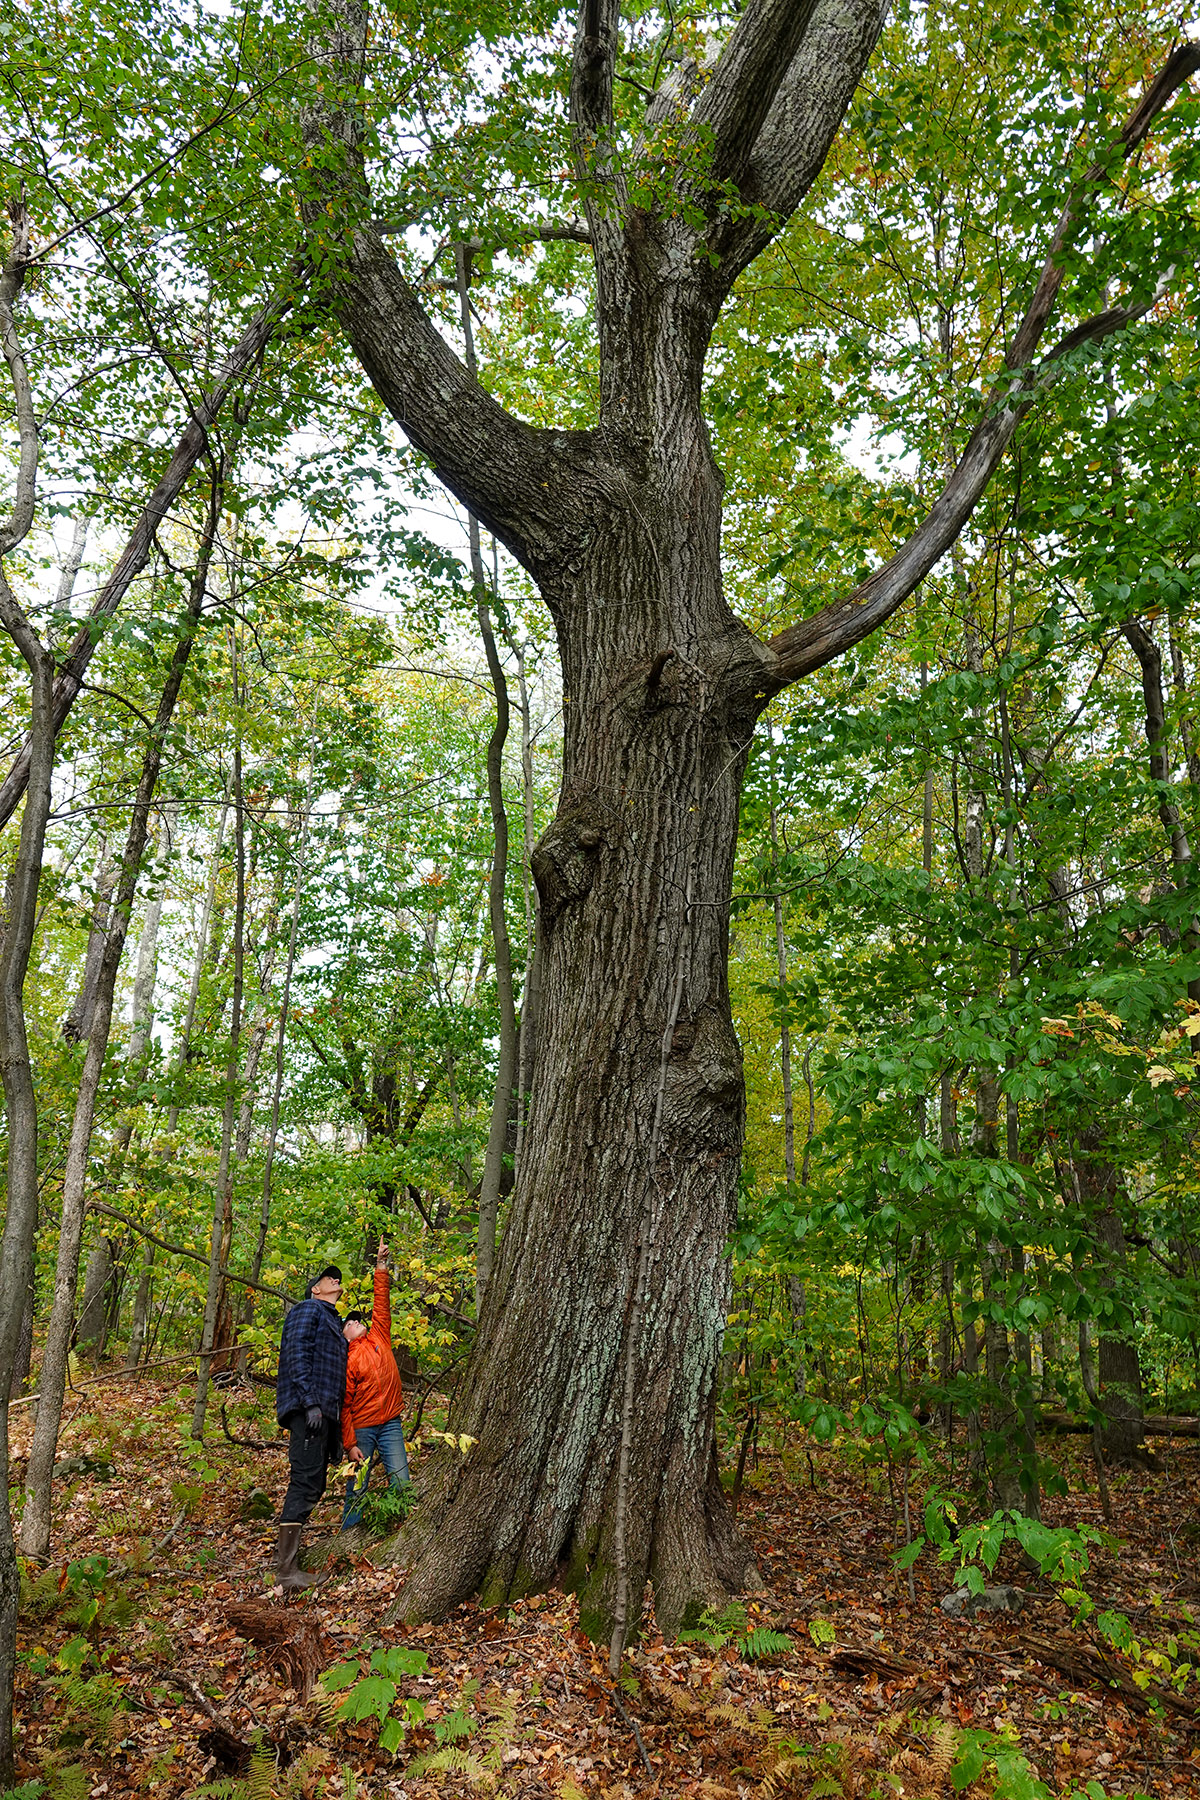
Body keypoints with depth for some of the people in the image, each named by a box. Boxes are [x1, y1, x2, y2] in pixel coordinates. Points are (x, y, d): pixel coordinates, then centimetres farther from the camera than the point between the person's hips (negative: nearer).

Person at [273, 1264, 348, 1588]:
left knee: (312, 1485, 10)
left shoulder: (333, 1322, 29)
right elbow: (297, 1355, -13)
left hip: (325, 1413, 10)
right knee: (306, 1482, -14)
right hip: (309, 1410, -10)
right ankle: (286, 1570, -15)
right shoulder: (308, 1309, 2)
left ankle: (285, 1552, 17)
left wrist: (337, 1434, 24)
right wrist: (311, 1402, -23)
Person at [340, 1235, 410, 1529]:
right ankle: (348, 1534, 16)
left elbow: (382, 1304, 6)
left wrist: (381, 1266, 1)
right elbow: (343, 1405, -6)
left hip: (390, 1423, 3)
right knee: (357, 1487, 4)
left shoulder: (379, 1337, 8)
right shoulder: (346, 1360, -4)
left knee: (400, 1480, -3)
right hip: (361, 1429, -3)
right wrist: (350, 1444, -10)